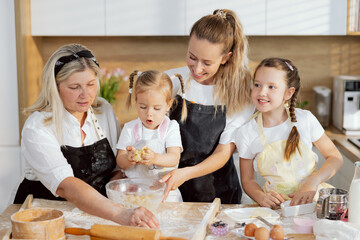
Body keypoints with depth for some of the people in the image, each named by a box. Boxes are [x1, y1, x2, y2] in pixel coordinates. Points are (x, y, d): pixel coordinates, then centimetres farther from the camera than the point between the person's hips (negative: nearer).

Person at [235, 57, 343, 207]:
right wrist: (261, 197, -16)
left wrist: (312, 183, -13)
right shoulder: (246, 133, -5)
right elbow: (247, 180, 5)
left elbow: (335, 157, 3)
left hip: (312, 198, -1)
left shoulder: (305, 120, -4)